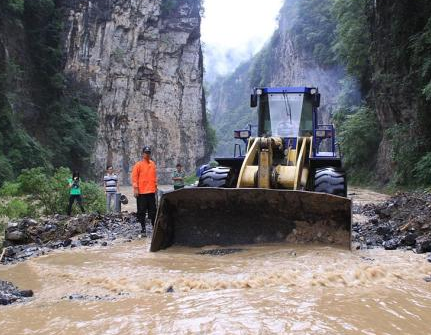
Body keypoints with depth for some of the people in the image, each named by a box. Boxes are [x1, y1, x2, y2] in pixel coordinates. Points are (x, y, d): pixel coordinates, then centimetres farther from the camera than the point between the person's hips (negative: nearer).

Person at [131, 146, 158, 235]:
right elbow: (134, 177, -7)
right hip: (141, 192, -5)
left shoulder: (152, 164, 12)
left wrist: (155, 186, 17)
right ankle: (143, 228, 7)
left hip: (151, 191, 5)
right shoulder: (138, 164, -5)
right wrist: (135, 188, -13)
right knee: (142, 211, 0)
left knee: (153, 210, 9)